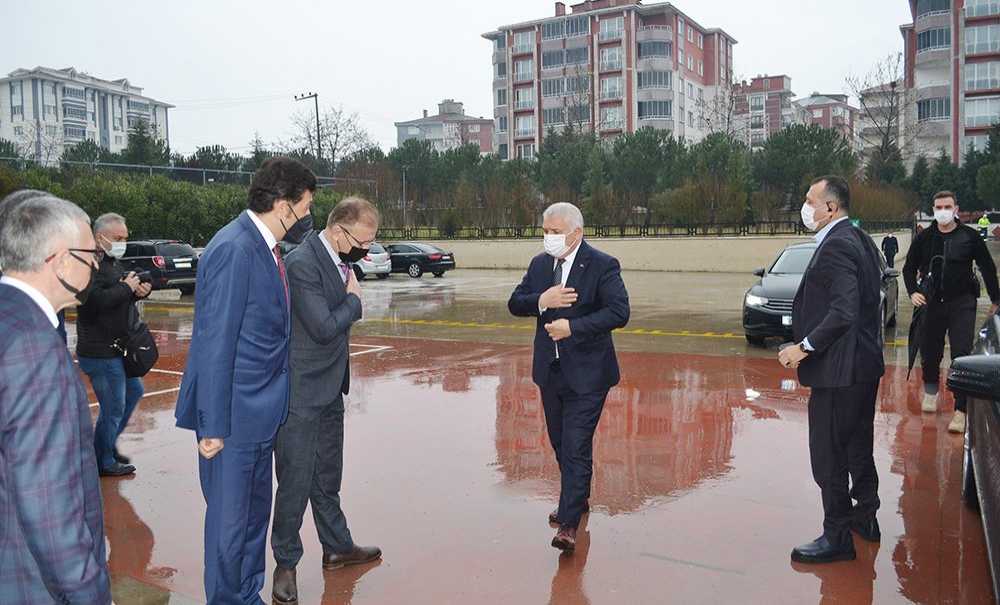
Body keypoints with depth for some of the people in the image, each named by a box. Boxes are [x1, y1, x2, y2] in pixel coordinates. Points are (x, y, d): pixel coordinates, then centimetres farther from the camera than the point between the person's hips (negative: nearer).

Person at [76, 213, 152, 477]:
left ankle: (109, 444, 35)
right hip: (100, 352, -10)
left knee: (134, 391, 22)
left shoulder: (112, 262, 14)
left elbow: (119, 295, 22)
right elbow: (97, 300, -32)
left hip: (117, 348, 10)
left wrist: (141, 290, 1)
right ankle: (104, 463, 16)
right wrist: (127, 288, -20)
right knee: (113, 408, 0)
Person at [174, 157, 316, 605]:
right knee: (230, 518, 5)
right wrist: (213, 426, -19)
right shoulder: (233, 249, -20)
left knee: (256, 510, 20)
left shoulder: (265, 246, 8)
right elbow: (215, 343, -21)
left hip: (262, 411, 9)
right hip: (234, 415, -9)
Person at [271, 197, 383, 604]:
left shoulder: (339, 259, 6)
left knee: (327, 476, 20)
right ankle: (286, 564, 19)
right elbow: (324, 327, -23)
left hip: (329, 389, 9)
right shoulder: (302, 263, -20)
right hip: (301, 392, -8)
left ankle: (337, 547, 35)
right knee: (296, 480, 2)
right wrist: (353, 298, -11)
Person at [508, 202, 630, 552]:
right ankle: (577, 499, 37)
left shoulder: (602, 266, -11)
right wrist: (541, 301, -16)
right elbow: (514, 304, 4)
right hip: (550, 370, 7)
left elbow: (619, 312, -20)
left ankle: (569, 524, -4)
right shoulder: (540, 264, 8)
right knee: (560, 443, 17)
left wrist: (573, 327, -24)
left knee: (577, 447, -8)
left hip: (586, 373, -6)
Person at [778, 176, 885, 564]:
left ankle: (837, 537, 11)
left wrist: (805, 347, -20)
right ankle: (865, 517, 37)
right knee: (859, 446, 22)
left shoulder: (835, 247, -20)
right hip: (865, 364, 10)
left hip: (839, 370, -10)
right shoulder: (859, 240, 11)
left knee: (828, 457, 1)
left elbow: (843, 312, -28)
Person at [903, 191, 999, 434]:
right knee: (930, 352, 10)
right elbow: (909, 268, 14)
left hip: (962, 304, -2)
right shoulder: (924, 238, 4)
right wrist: (913, 292, -2)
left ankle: (961, 411, -6)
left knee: (962, 356, -8)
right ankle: (931, 390, 37)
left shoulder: (969, 236, -1)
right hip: (932, 303, 3)